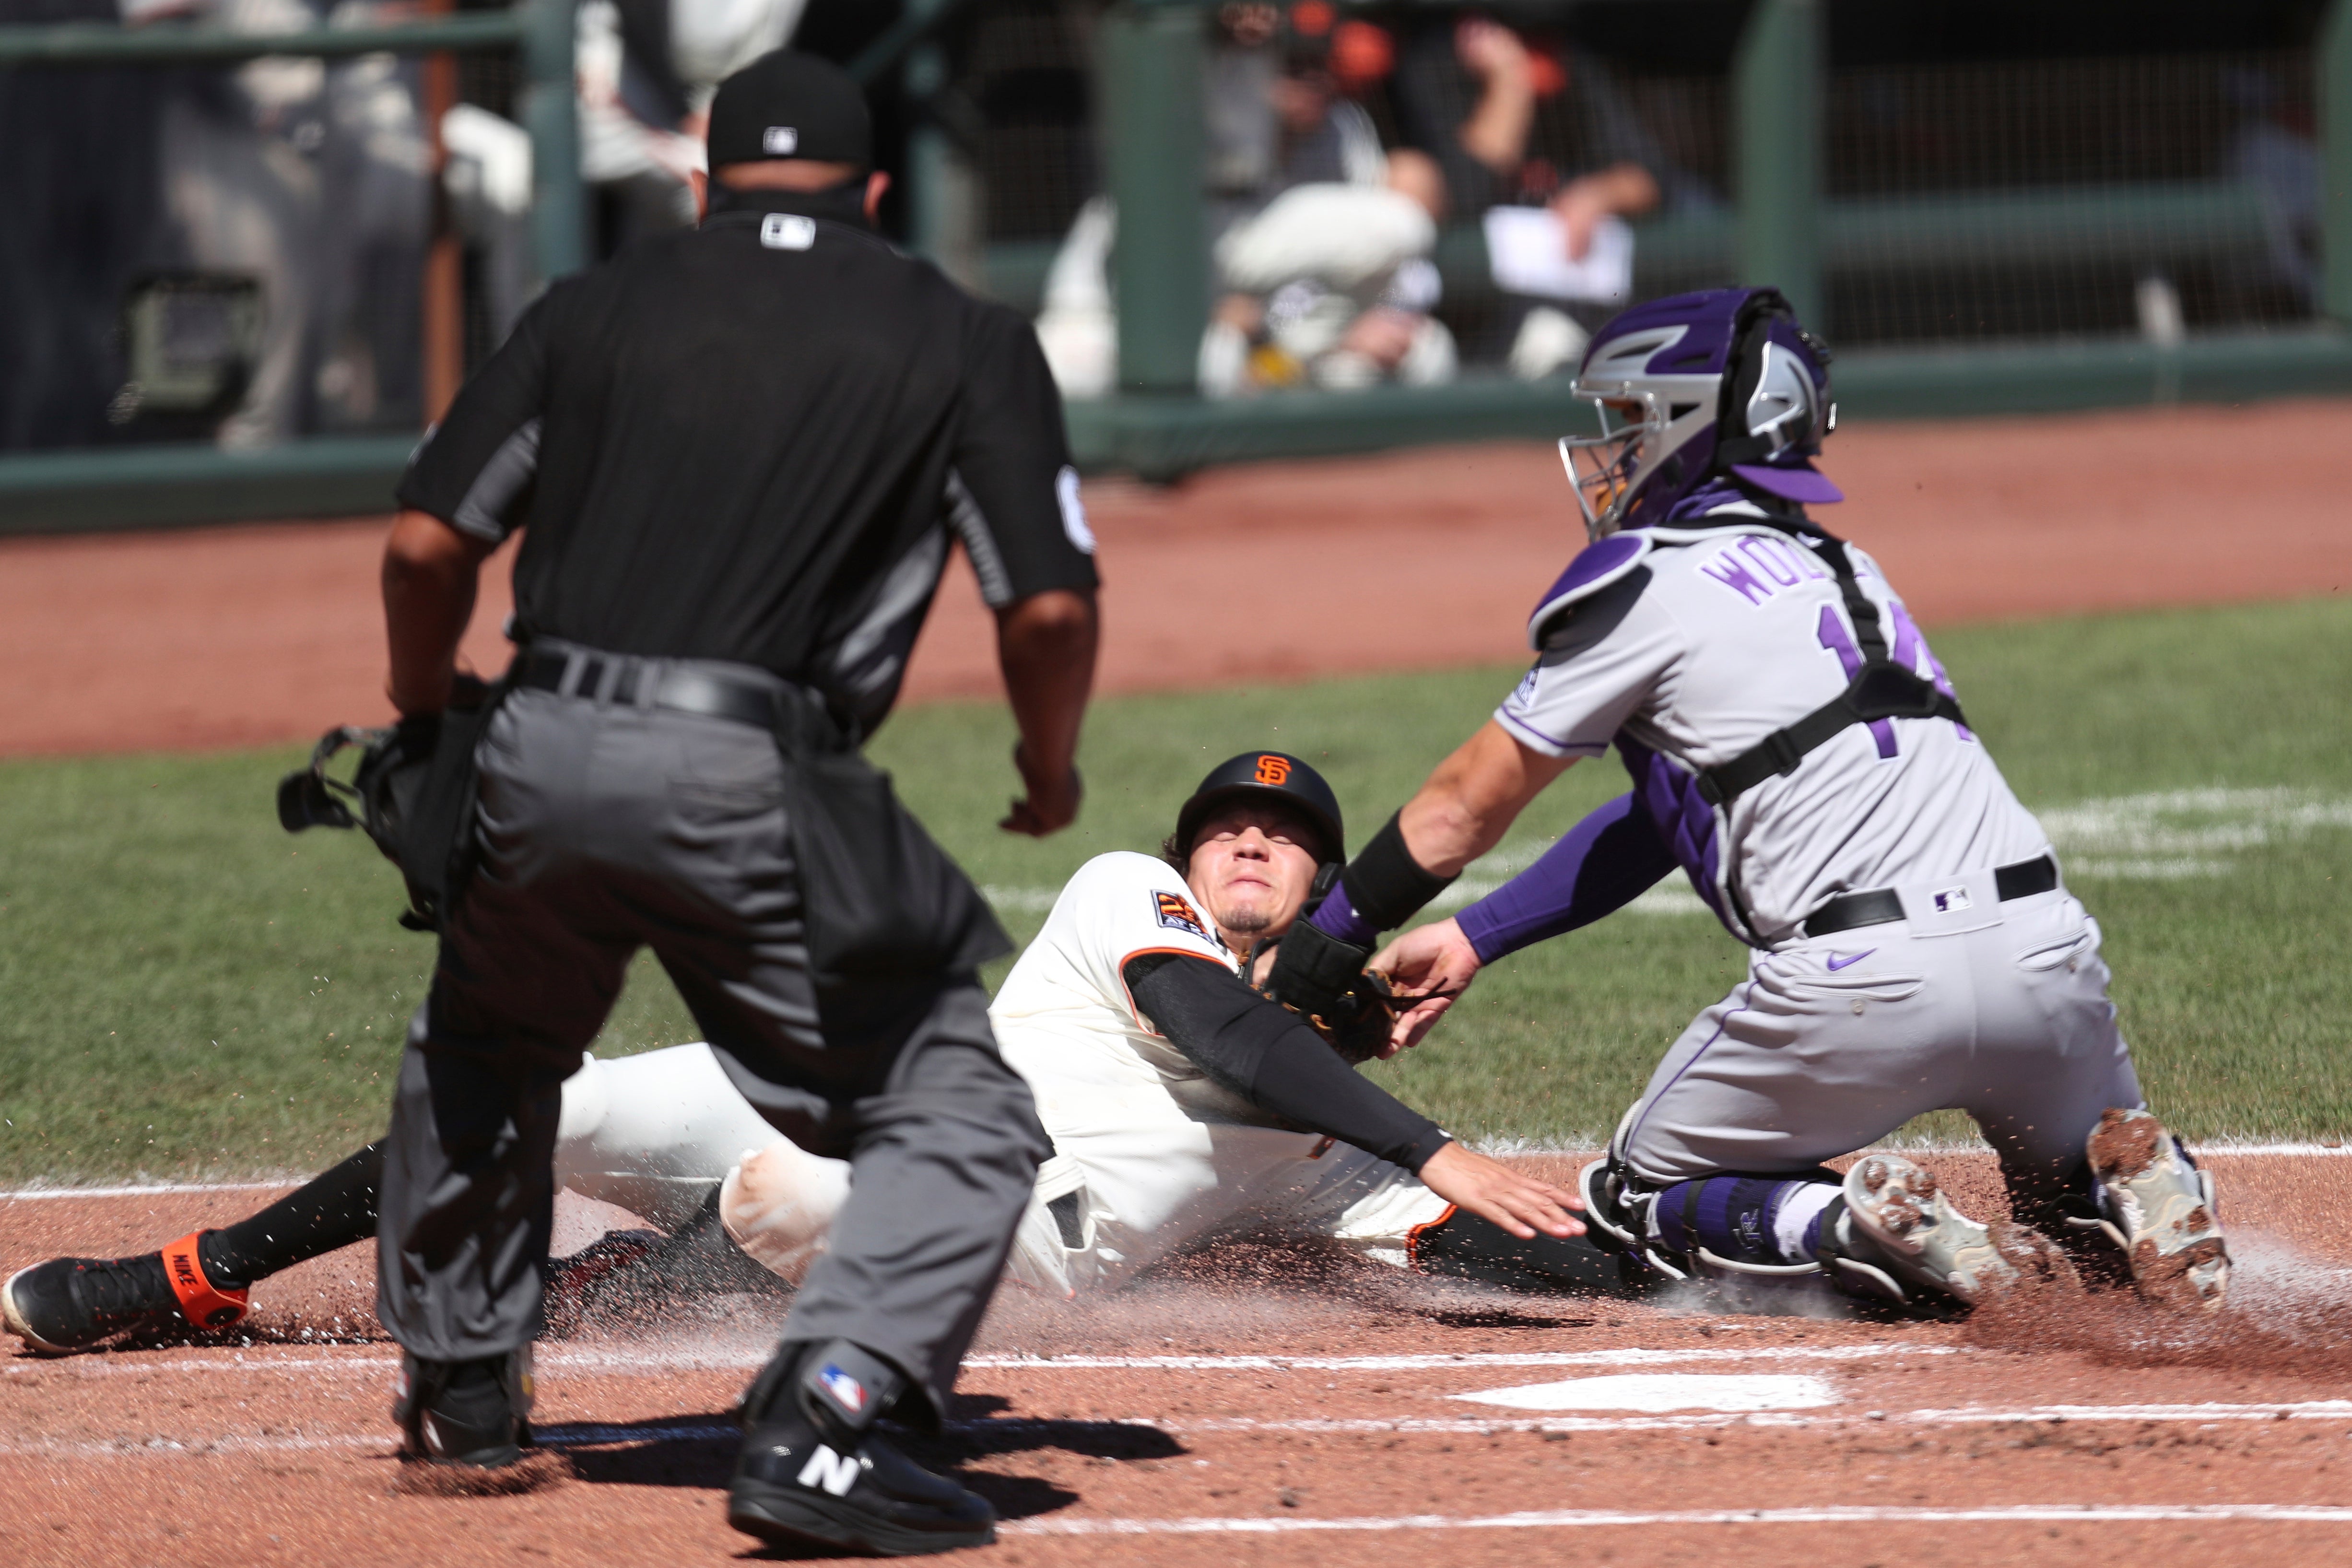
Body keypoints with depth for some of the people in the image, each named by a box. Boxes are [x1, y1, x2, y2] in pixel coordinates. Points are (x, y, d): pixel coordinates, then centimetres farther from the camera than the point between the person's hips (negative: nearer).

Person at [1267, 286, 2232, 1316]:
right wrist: (1472, 941, 32)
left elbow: (1462, 812, 10)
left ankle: (1866, 1231, -11)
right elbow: (1662, 810, 30)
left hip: (1865, 980, -6)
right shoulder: (1838, 569, 26)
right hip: (2044, 954, 6)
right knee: (2077, 1181, 33)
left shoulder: (1649, 581, 3)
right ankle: (2137, 1191, -3)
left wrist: (1329, 939, 24)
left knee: (1639, 1202, 17)